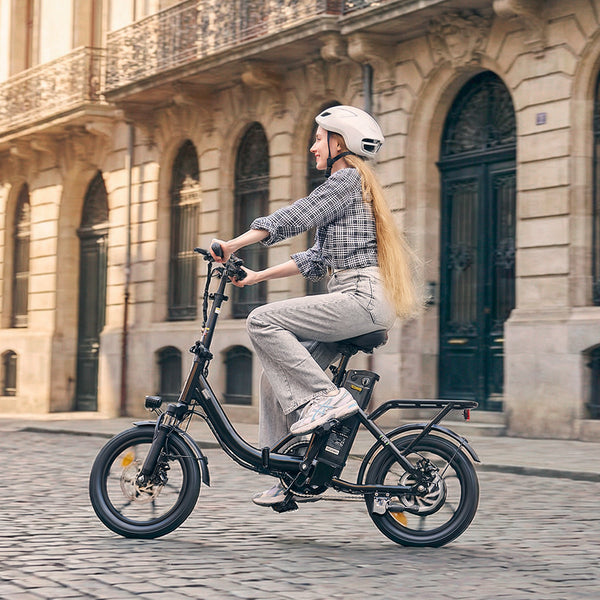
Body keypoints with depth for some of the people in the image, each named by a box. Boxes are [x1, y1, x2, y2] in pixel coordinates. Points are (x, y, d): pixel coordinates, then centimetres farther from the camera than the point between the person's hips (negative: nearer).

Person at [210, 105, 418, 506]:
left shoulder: (349, 179, -4)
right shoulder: (345, 184, 25)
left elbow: (292, 219, -14)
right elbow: (318, 260, 24)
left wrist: (233, 245, -14)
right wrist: (259, 276, 20)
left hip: (362, 296, -10)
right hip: (354, 300, 10)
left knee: (263, 320, -20)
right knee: (277, 374, 4)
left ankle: (326, 396, -18)